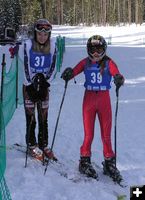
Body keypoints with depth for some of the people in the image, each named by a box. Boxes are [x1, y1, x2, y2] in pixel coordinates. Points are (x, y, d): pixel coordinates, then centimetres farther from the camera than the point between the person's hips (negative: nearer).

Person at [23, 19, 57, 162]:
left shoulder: (52, 45, -3)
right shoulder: (28, 44, -9)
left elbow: (52, 66, 1)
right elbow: (26, 66, -8)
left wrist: (44, 79, -10)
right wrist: (32, 84, -11)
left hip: (44, 85, 2)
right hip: (29, 85, -2)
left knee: (43, 118, 5)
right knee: (30, 117, -1)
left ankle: (43, 145, 16)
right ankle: (32, 146, 11)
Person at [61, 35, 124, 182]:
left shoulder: (108, 63, -3)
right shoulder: (85, 63, 2)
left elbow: (116, 73, -19)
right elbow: (74, 71, -8)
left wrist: (119, 79, -42)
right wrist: (68, 74, -32)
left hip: (104, 99, 0)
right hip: (89, 99, 0)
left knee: (106, 134, 5)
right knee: (88, 134, 2)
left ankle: (109, 163, 19)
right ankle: (85, 161, 18)